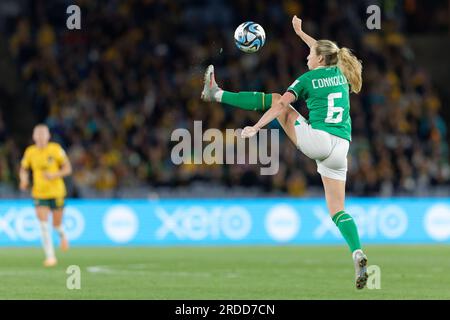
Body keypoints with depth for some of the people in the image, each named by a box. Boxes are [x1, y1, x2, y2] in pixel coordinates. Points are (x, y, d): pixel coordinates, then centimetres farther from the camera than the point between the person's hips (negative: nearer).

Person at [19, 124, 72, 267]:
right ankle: (50, 256, -8)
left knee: (57, 224, 6)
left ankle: (62, 235, 44)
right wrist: (24, 179, -9)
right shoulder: (30, 152, -1)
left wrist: (54, 175, -21)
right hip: (39, 194, 1)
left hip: (56, 192, -1)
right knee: (43, 224, -12)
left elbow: (68, 168, -4)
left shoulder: (56, 149, -8)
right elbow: (23, 169, 13)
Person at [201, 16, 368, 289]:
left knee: (274, 100, 13)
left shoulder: (308, 79, 3)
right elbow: (324, 51, 40)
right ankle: (358, 255, -16)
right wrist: (300, 32, 51)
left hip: (317, 139, -5)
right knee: (337, 209, 7)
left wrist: (257, 127, -12)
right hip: (340, 149, 5)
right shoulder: (339, 73, 19)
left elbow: (282, 104, -10)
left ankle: (216, 94, 20)